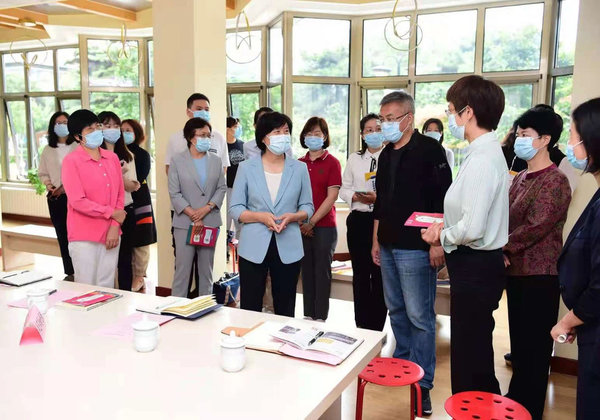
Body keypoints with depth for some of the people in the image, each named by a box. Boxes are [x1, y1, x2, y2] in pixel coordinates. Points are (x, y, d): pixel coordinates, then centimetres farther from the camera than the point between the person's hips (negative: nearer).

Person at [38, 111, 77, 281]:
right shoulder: (48, 150, 12)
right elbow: (42, 173, 16)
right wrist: (48, 185, -3)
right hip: (55, 198, 4)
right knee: (62, 236, 7)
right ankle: (70, 273, 16)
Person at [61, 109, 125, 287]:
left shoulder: (112, 158, 9)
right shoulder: (71, 161, -8)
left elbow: (120, 194, 8)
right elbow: (77, 201, -14)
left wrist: (115, 226, -3)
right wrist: (112, 213, -8)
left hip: (111, 234, 5)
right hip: (84, 237, -5)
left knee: (107, 288, 11)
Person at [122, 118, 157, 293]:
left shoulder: (142, 155, 1)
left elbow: (140, 179, -6)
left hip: (139, 201, -3)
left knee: (140, 241, -1)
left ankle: (139, 278, 9)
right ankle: (128, 276, 16)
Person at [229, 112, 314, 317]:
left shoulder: (299, 168, 5)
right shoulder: (246, 168, 2)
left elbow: (307, 207, 9)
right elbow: (235, 209, 1)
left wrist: (292, 217, -12)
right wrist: (261, 217, -16)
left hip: (288, 248, 1)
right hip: (253, 247, -1)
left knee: (285, 311, 10)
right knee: (250, 309, 4)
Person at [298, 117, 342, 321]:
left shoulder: (332, 162, -3)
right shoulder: (299, 164, 9)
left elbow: (331, 197, -9)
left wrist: (312, 222, -13)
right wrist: (299, 221, -4)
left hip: (324, 226, -4)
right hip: (301, 227, 4)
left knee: (322, 271, 3)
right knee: (307, 270, 11)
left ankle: (320, 317, 13)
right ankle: (308, 315, 22)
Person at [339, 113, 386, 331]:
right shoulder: (354, 159, 12)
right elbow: (344, 189, 12)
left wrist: (380, 198, -21)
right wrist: (357, 197, -7)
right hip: (359, 220, 4)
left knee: (380, 275, 1)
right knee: (360, 274, 10)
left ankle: (376, 329, 14)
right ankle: (361, 327, 22)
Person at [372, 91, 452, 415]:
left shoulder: (429, 150, -7)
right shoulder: (386, 155, 14)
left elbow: (443, 200, -12)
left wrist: (437, 242, -17)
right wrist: (376, 240, 17)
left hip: (416, 248, -7)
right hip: (388, 246, 7)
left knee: (420, 316, -3)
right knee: (396, 311, 15)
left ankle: (423, 383, 8)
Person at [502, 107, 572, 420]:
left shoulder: (555, 181, -14)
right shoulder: (521, 178, 12)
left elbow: (536, 227, -21)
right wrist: (502, 253, -5)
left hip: (539, 275, -8)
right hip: (516, 271, 8)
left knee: (534, 346, 3)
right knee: (518, 340, 19)